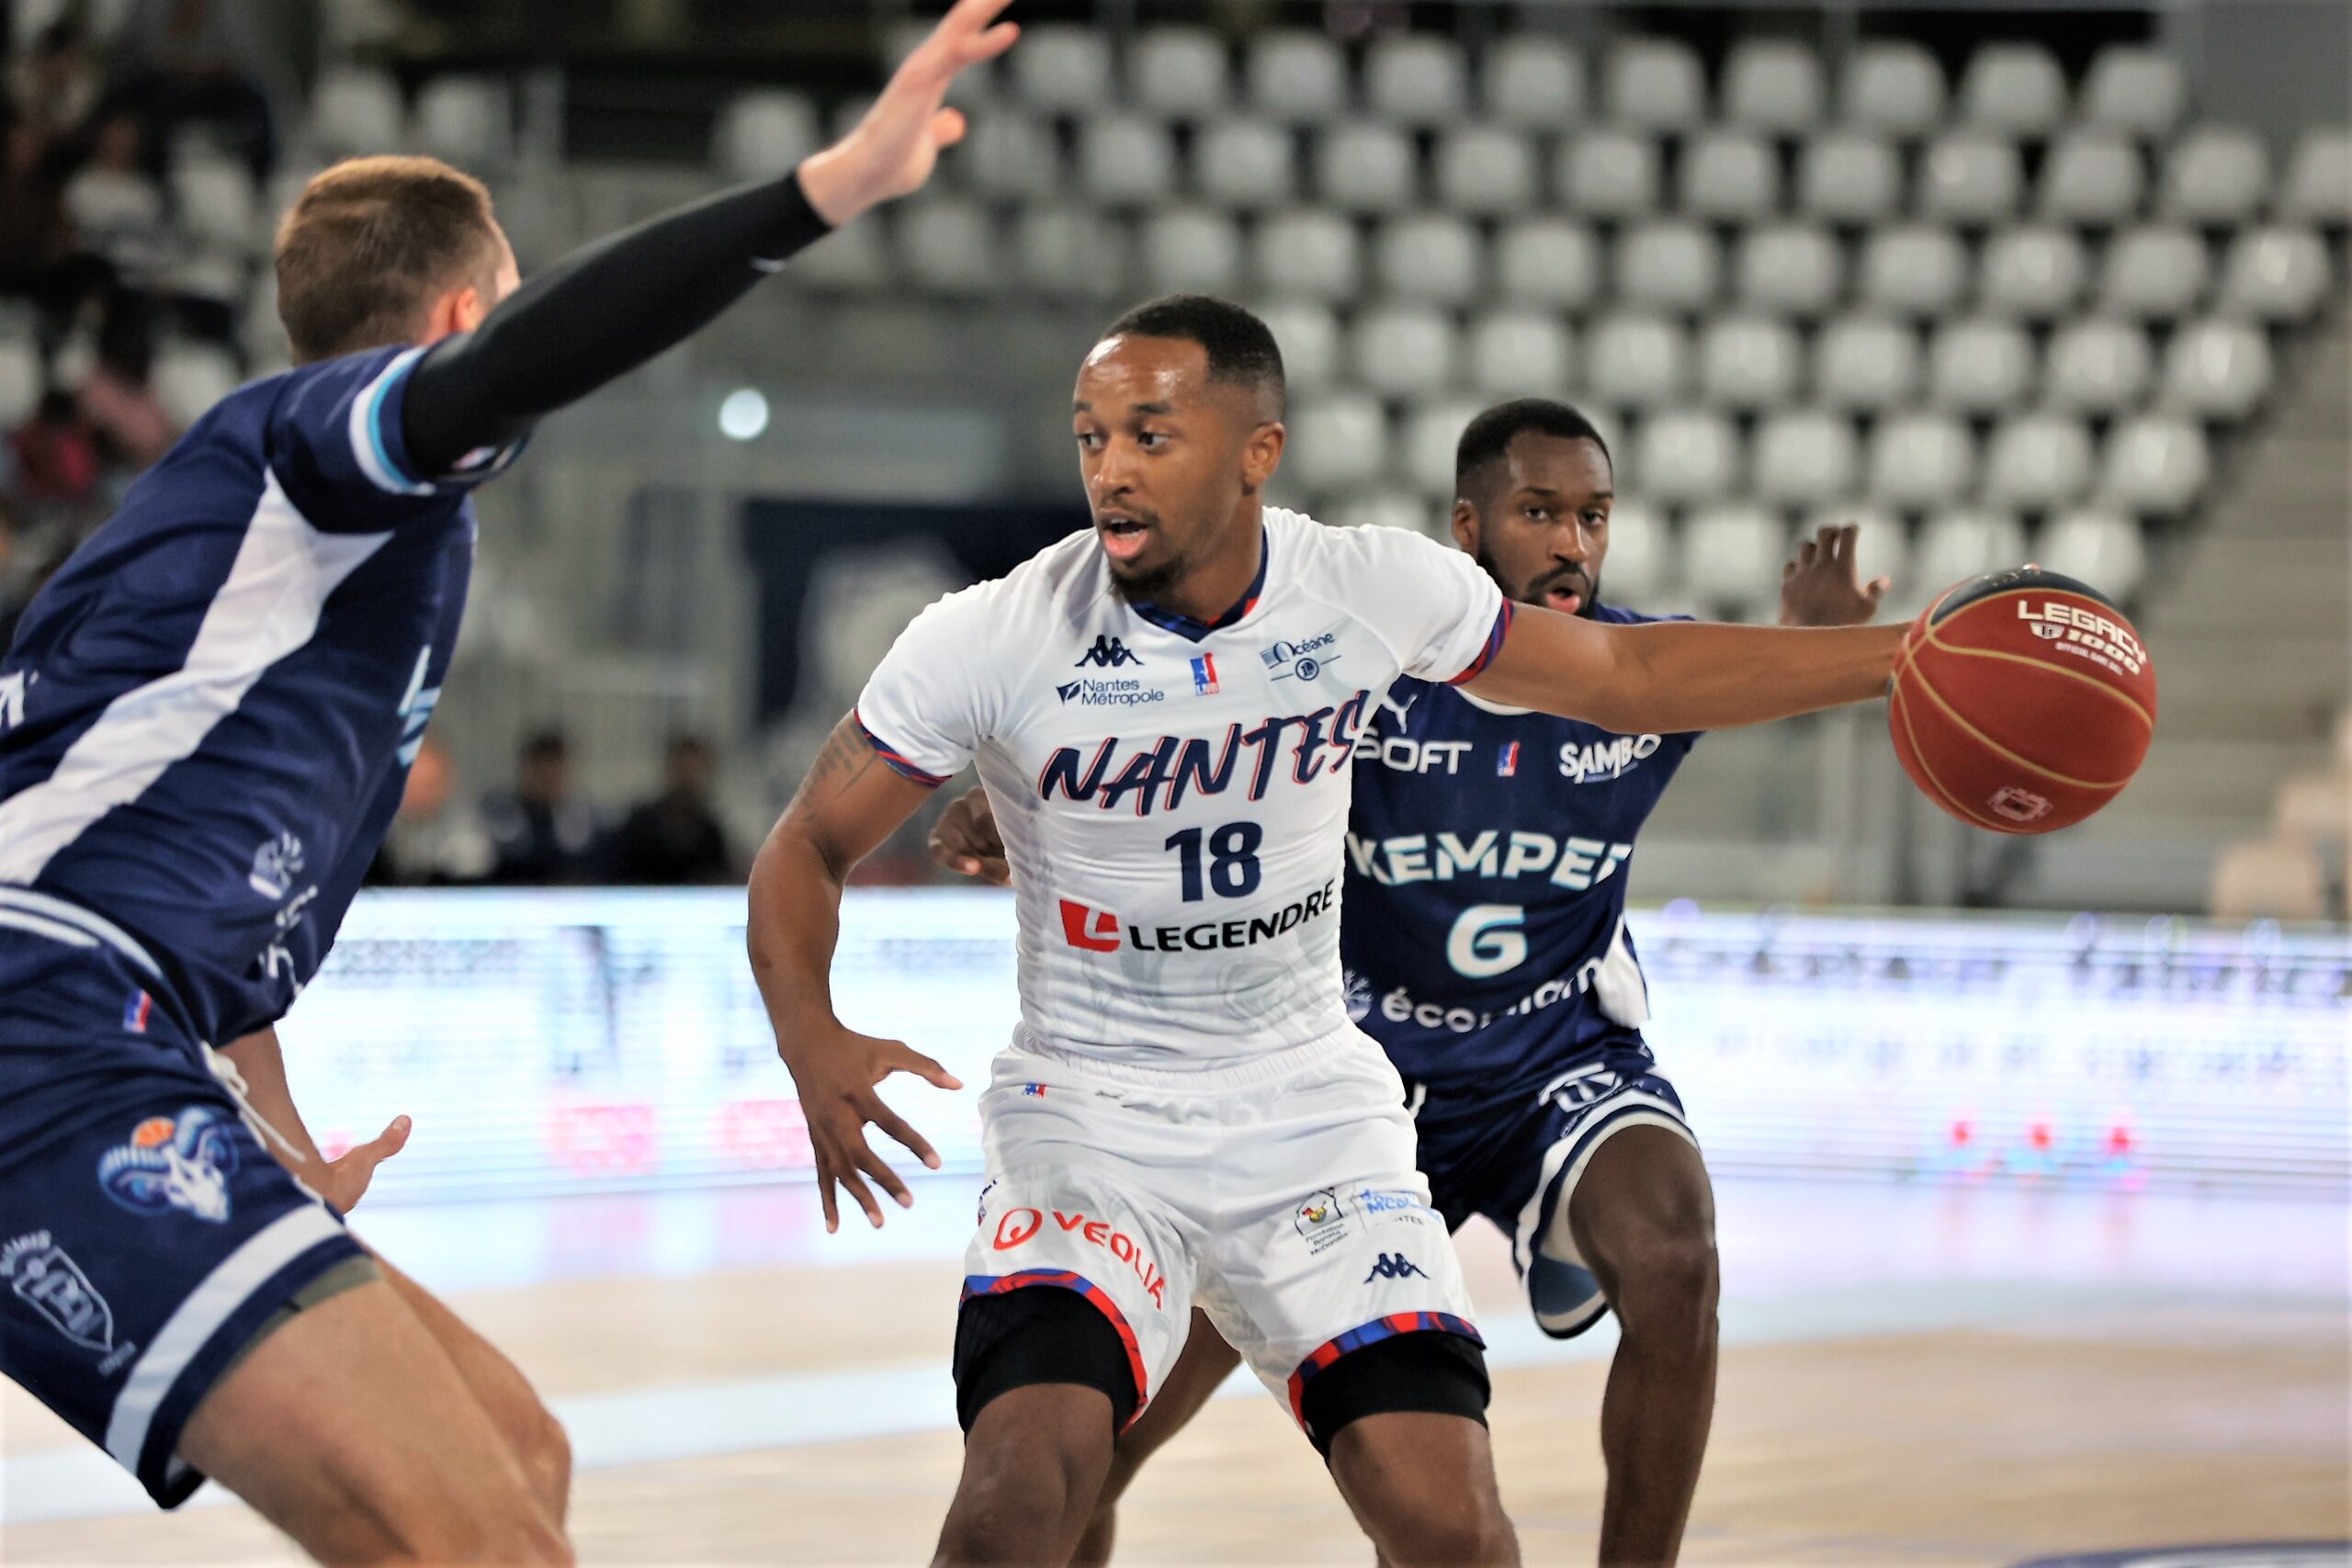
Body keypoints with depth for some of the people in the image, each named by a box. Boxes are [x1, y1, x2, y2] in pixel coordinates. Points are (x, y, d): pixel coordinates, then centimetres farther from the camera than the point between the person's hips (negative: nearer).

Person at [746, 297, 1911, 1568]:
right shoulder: (989, 642, -16)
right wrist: (811, 1040, -25)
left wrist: (1896, 654, 2)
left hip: (1314, 1114, 2)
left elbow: (1629, 679, 6)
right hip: (1088, 1116, -2)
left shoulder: (1375, 591, -9)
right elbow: (808, 850, -5)